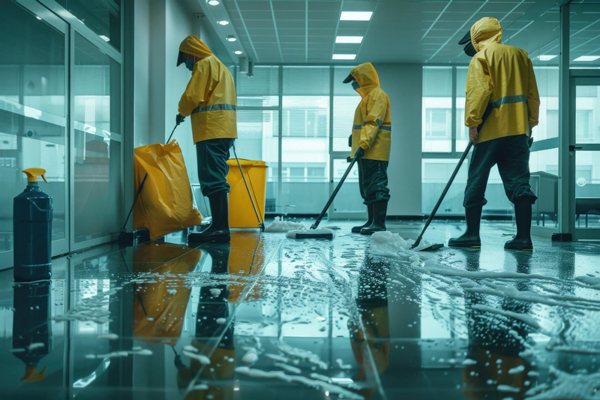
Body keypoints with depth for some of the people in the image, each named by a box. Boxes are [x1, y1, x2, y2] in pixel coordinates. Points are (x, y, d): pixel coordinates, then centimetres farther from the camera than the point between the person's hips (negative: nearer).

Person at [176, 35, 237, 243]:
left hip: (211, 131, -10)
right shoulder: (220, 66, 28)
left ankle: (220, 227, -17)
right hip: (225, 129, 10)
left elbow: (192, 96, -11)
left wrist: (182, 112, 7)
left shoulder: (204, 64, -3)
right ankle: (219, 225, 13)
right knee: (216, 178, 11)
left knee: (213, 179, -13)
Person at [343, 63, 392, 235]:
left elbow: (373, 122, -21)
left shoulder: (377, 94, -9)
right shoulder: (368, 96, 24)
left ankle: (379, 223, -13)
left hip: (375, 150, -11)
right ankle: (372, 221, 16)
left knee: (376, 185, -12)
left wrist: (363, 145, -30)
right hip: (366, 151, 11)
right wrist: (355, 135, 18)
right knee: (367, 186, 11)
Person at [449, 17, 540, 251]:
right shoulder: (521, 55, 18)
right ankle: (524, 237, -1)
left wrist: (472, 123, -14)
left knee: (476, 181, 1)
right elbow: (533, 95, 16)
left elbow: (479, 91, -14)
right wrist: (530, 123, 19)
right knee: (519, 182, 3)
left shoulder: (481, 57, 1)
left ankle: (472, 234, 2)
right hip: (519, 129, 6)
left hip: (491, 129, -5)